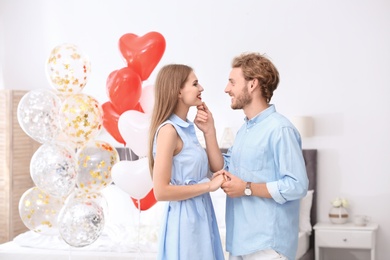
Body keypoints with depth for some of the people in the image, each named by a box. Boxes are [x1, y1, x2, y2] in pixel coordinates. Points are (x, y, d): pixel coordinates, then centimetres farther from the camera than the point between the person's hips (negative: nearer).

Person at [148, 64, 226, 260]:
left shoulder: (185, 128, 9)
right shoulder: (168, 130, -17)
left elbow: (214, 167, 10)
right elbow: (161, 191, -21)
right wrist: (209, 186, -16)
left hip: (199, 216, 9)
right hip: (185, 219, -9)